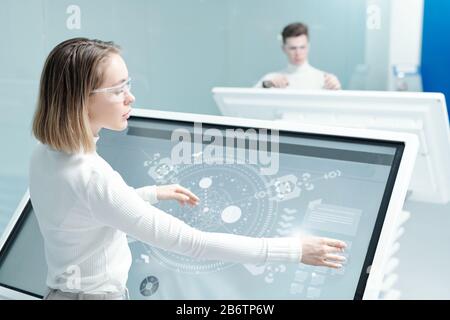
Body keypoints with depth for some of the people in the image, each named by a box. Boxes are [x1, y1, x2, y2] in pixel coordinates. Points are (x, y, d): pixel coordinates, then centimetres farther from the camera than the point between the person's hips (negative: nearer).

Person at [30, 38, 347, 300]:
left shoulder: (47, 154, -4)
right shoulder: (90, 176, -32)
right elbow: (190, 241, -32)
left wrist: (153, 193, 18)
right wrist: (293, 249, -28)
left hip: (66, 288, 8)